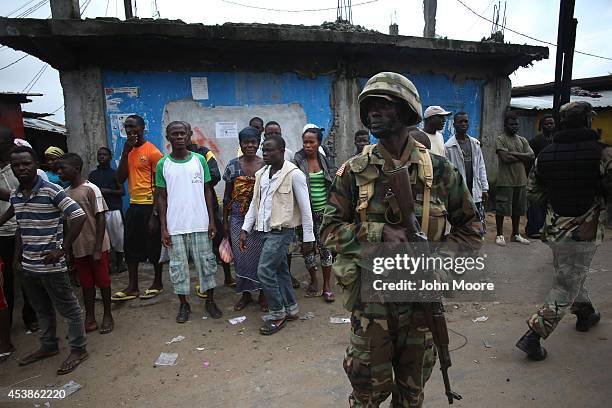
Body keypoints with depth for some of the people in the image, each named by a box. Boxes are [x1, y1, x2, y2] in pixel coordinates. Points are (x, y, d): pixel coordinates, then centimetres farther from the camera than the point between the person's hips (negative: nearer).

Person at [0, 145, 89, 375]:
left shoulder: (51, 191, -16)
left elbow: (78, 216, -20)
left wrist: (62, 250, -19)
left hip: (51, 266, -7)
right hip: (27, 266, 7)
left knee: (68, 308, 6)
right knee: (41, 310, 22)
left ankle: (78, 349, 20)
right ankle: (49, 346, 39)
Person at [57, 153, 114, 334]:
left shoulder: (91, 189, -13)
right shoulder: (65, 193, 7)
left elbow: (101, 219, -14)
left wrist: (98, 249, -17)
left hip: (96, 246, -6)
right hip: (78, 248, 6)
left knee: (102, 281, 6)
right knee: (86, 284, 13)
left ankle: (107, 316, 21)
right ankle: (90, 319, 24)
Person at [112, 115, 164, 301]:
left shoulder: (153, 152, -10)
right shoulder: (128, 151, 12)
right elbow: (120, 179, 5)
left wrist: (155, 214, -15)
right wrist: (125, 153, -4)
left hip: (149, 206, -7)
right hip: (133, 205, 7)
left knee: (153, 246, 5)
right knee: (131, 246, 11)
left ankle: (158, 283, 22)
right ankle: (132, 287, 21)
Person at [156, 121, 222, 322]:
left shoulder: (199, 160, 1)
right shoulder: (163, 165, 1)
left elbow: (207, 191, 4)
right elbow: (162, 197, 3)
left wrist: (212, 221, 0)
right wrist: (163, 228, -2)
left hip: (200, 223, 0)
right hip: (175, 226, 0)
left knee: (206, 262, 7)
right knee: (178, 266, 9)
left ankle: (210, 300, 24)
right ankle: (184, 304, 25)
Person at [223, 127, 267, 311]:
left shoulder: (266, 165, 0)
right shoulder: (233, 165, 2)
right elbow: (227, 195, 5)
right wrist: (225, 220, 4)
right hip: (238, 218, 1)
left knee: (261, 255, 6)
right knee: (241, 256, 8)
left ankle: (263, 293, 24)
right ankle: (245, 293, 26)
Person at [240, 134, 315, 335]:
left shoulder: (294, 174, -12)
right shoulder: (261, 173, 9)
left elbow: (305, 208, -10)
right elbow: (255, 203, 14)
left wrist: (308, 238, -8)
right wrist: (245, 229, 9)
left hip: (282, 231, -7)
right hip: (266, 230, 7)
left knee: (265, 271, -10)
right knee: (280, 270, 15)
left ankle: (278, 314, 9)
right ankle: (291, 309, 30)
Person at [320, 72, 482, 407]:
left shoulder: (440, 171, -3)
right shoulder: (354, 171, -5)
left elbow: (468, 228, 6)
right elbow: (329, 229, -7)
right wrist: (380, 233, -21)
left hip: (422, 300, 2)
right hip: (370, 299, -1)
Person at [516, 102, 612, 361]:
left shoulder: (545, 154, 0)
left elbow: (532, 193, 5)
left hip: (554, 231, 5)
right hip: (584, 233, -5)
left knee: (573, 276, 28)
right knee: (565, 289, 3)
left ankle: (585, 313, 49)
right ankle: (533, 337, 0)